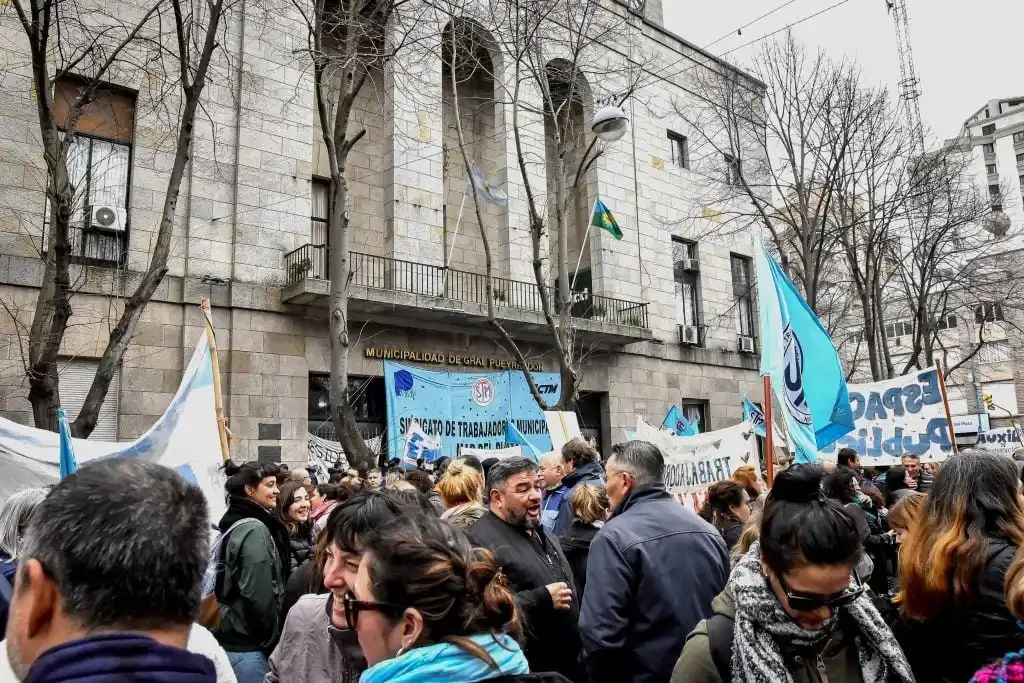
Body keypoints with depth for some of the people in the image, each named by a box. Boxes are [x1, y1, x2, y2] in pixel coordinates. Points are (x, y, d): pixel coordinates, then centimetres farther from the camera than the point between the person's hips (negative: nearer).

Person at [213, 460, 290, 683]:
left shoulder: (234, 522, 11)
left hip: (231, 636, 9)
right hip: (246, 643, -9)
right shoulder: (254, 529, -18)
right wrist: (272, 637, -10)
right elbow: (258, 594, -22)